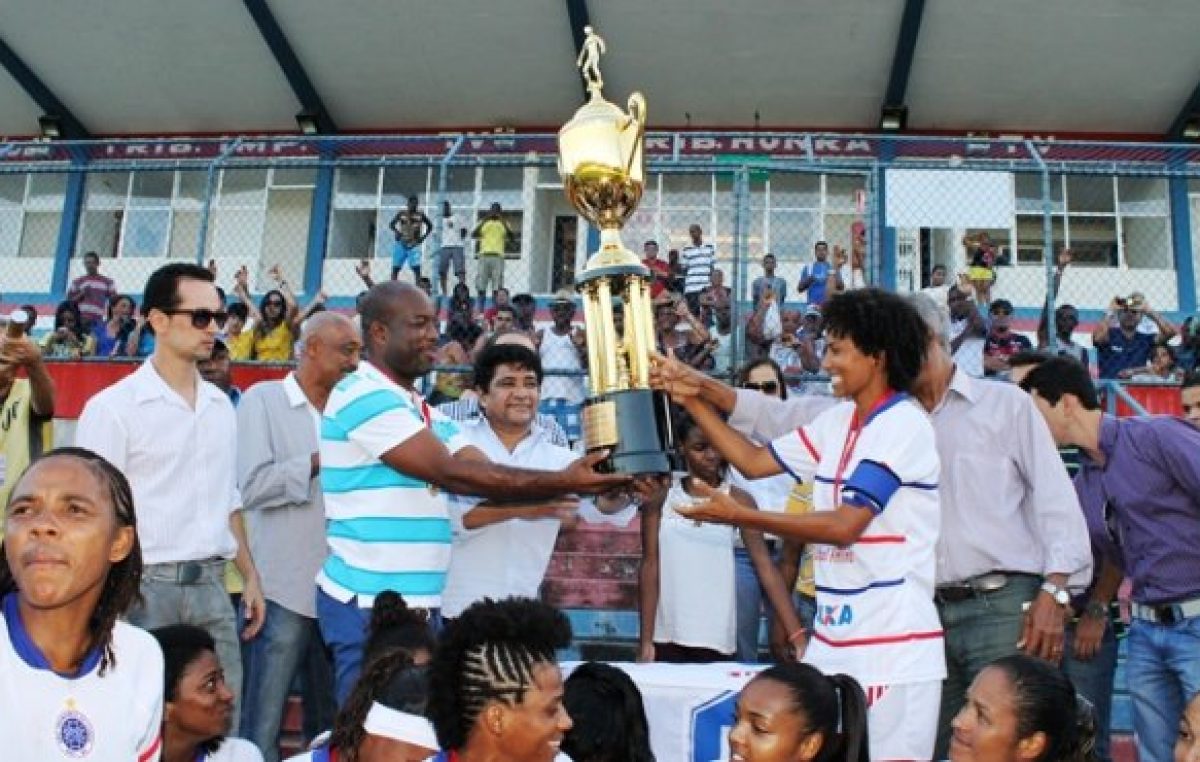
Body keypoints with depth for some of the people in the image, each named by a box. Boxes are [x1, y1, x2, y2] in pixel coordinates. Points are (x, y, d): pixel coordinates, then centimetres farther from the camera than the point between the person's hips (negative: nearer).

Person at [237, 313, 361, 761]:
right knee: (264, 723, 2)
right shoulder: (262, 399, -3)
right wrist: (321, 461, -12)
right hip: (286, 586, -5)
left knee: (332, 720, 14)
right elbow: (253, 486, -13)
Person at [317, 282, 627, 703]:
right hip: (371, 605, -8)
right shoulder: (364, 396, -12)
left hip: (420, 605, 8)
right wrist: (563, 482, -18)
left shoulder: (426, 412, 16)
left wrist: (571, 479, -10)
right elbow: (453, 473, -18)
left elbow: (489, 474, 5)